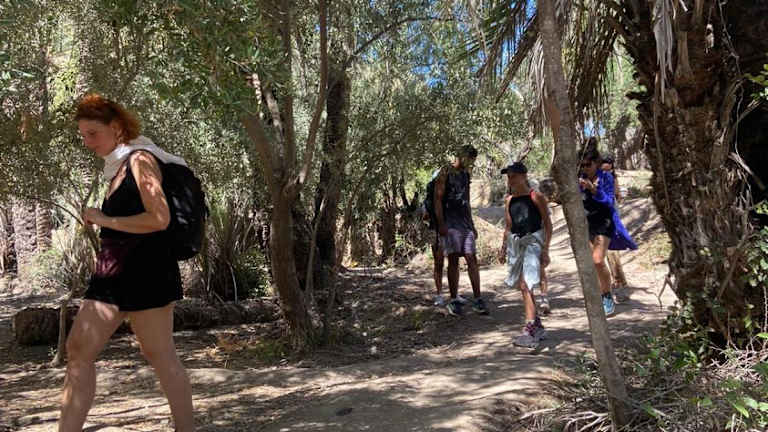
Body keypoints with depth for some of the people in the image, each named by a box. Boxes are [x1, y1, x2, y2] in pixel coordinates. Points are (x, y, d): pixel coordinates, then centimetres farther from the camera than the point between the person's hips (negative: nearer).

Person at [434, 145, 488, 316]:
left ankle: (477, 299, 3)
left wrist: (472, 225, 21)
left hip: (465, 223, 6)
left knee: (472, 259, 0)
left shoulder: (466, 175, 18)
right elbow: (438, 199, -8)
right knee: (453, 260, -5)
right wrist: (441, 224, -16)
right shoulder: (445, 172, -2)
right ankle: (454, 300, 2)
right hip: (449, 223, -6)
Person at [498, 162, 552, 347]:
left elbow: (547, 224, -4)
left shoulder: (536, 197, -5)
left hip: (532, 241, -6)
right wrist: (503, 248, 15)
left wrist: (545, 249, -10)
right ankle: (538, 327, 26)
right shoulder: (509, 200, 12)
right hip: (515, 242, 7)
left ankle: (529, 330, -20)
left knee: (525, 285, -18)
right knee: (523, 287, 11)